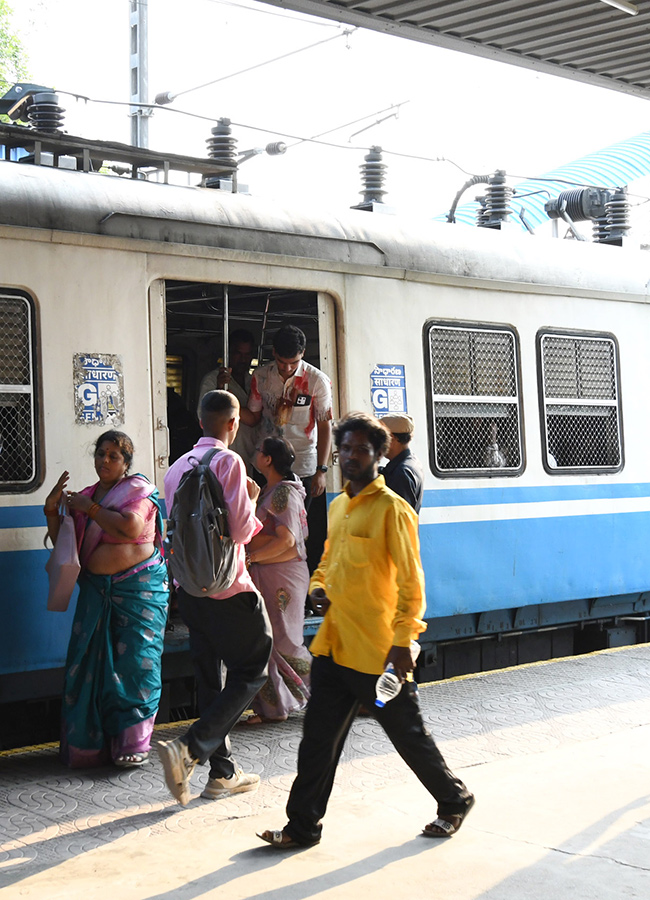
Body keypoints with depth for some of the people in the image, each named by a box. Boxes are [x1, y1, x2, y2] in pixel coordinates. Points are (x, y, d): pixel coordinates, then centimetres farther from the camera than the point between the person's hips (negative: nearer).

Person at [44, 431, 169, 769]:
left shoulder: (138, 488, -1)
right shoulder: (86, 496, 15)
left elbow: (131, 528, -20)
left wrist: (90, 509, -11)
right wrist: (52, 511, 2)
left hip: (138, 587, -5)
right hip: (97, 589, 5)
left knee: (133, 660, -3)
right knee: (90, 661, 1)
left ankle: (132, 742, 5)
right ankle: (92, 742, 12)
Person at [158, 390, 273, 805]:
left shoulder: (178, 467, 11)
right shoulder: (228, 462, -12)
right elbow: (240, 528, -18)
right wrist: (251, 498, 2)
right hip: (226, 585, -8)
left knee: (211, 676, 12)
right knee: (252, 670, 2)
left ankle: (223, 772, 17)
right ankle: (190, 749, -11)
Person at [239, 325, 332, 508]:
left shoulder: (317, 381, -7)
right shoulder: (260, 376, 2)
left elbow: (325, 426, -4)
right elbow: (253, 418, 9)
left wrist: (321, 471, -9)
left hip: (302, 467, -3)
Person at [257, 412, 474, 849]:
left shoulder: (392, 509, -11)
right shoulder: (338, 506, 13)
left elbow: (410, 581, -14)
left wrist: (402, 641, -19)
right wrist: (319, 588, 6)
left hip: (378, 650, -7)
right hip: (334, 644, 7)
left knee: (408, 734, 8)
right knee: (319, 736, 6)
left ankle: (454, 800, 30)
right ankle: (304, 825, 16)